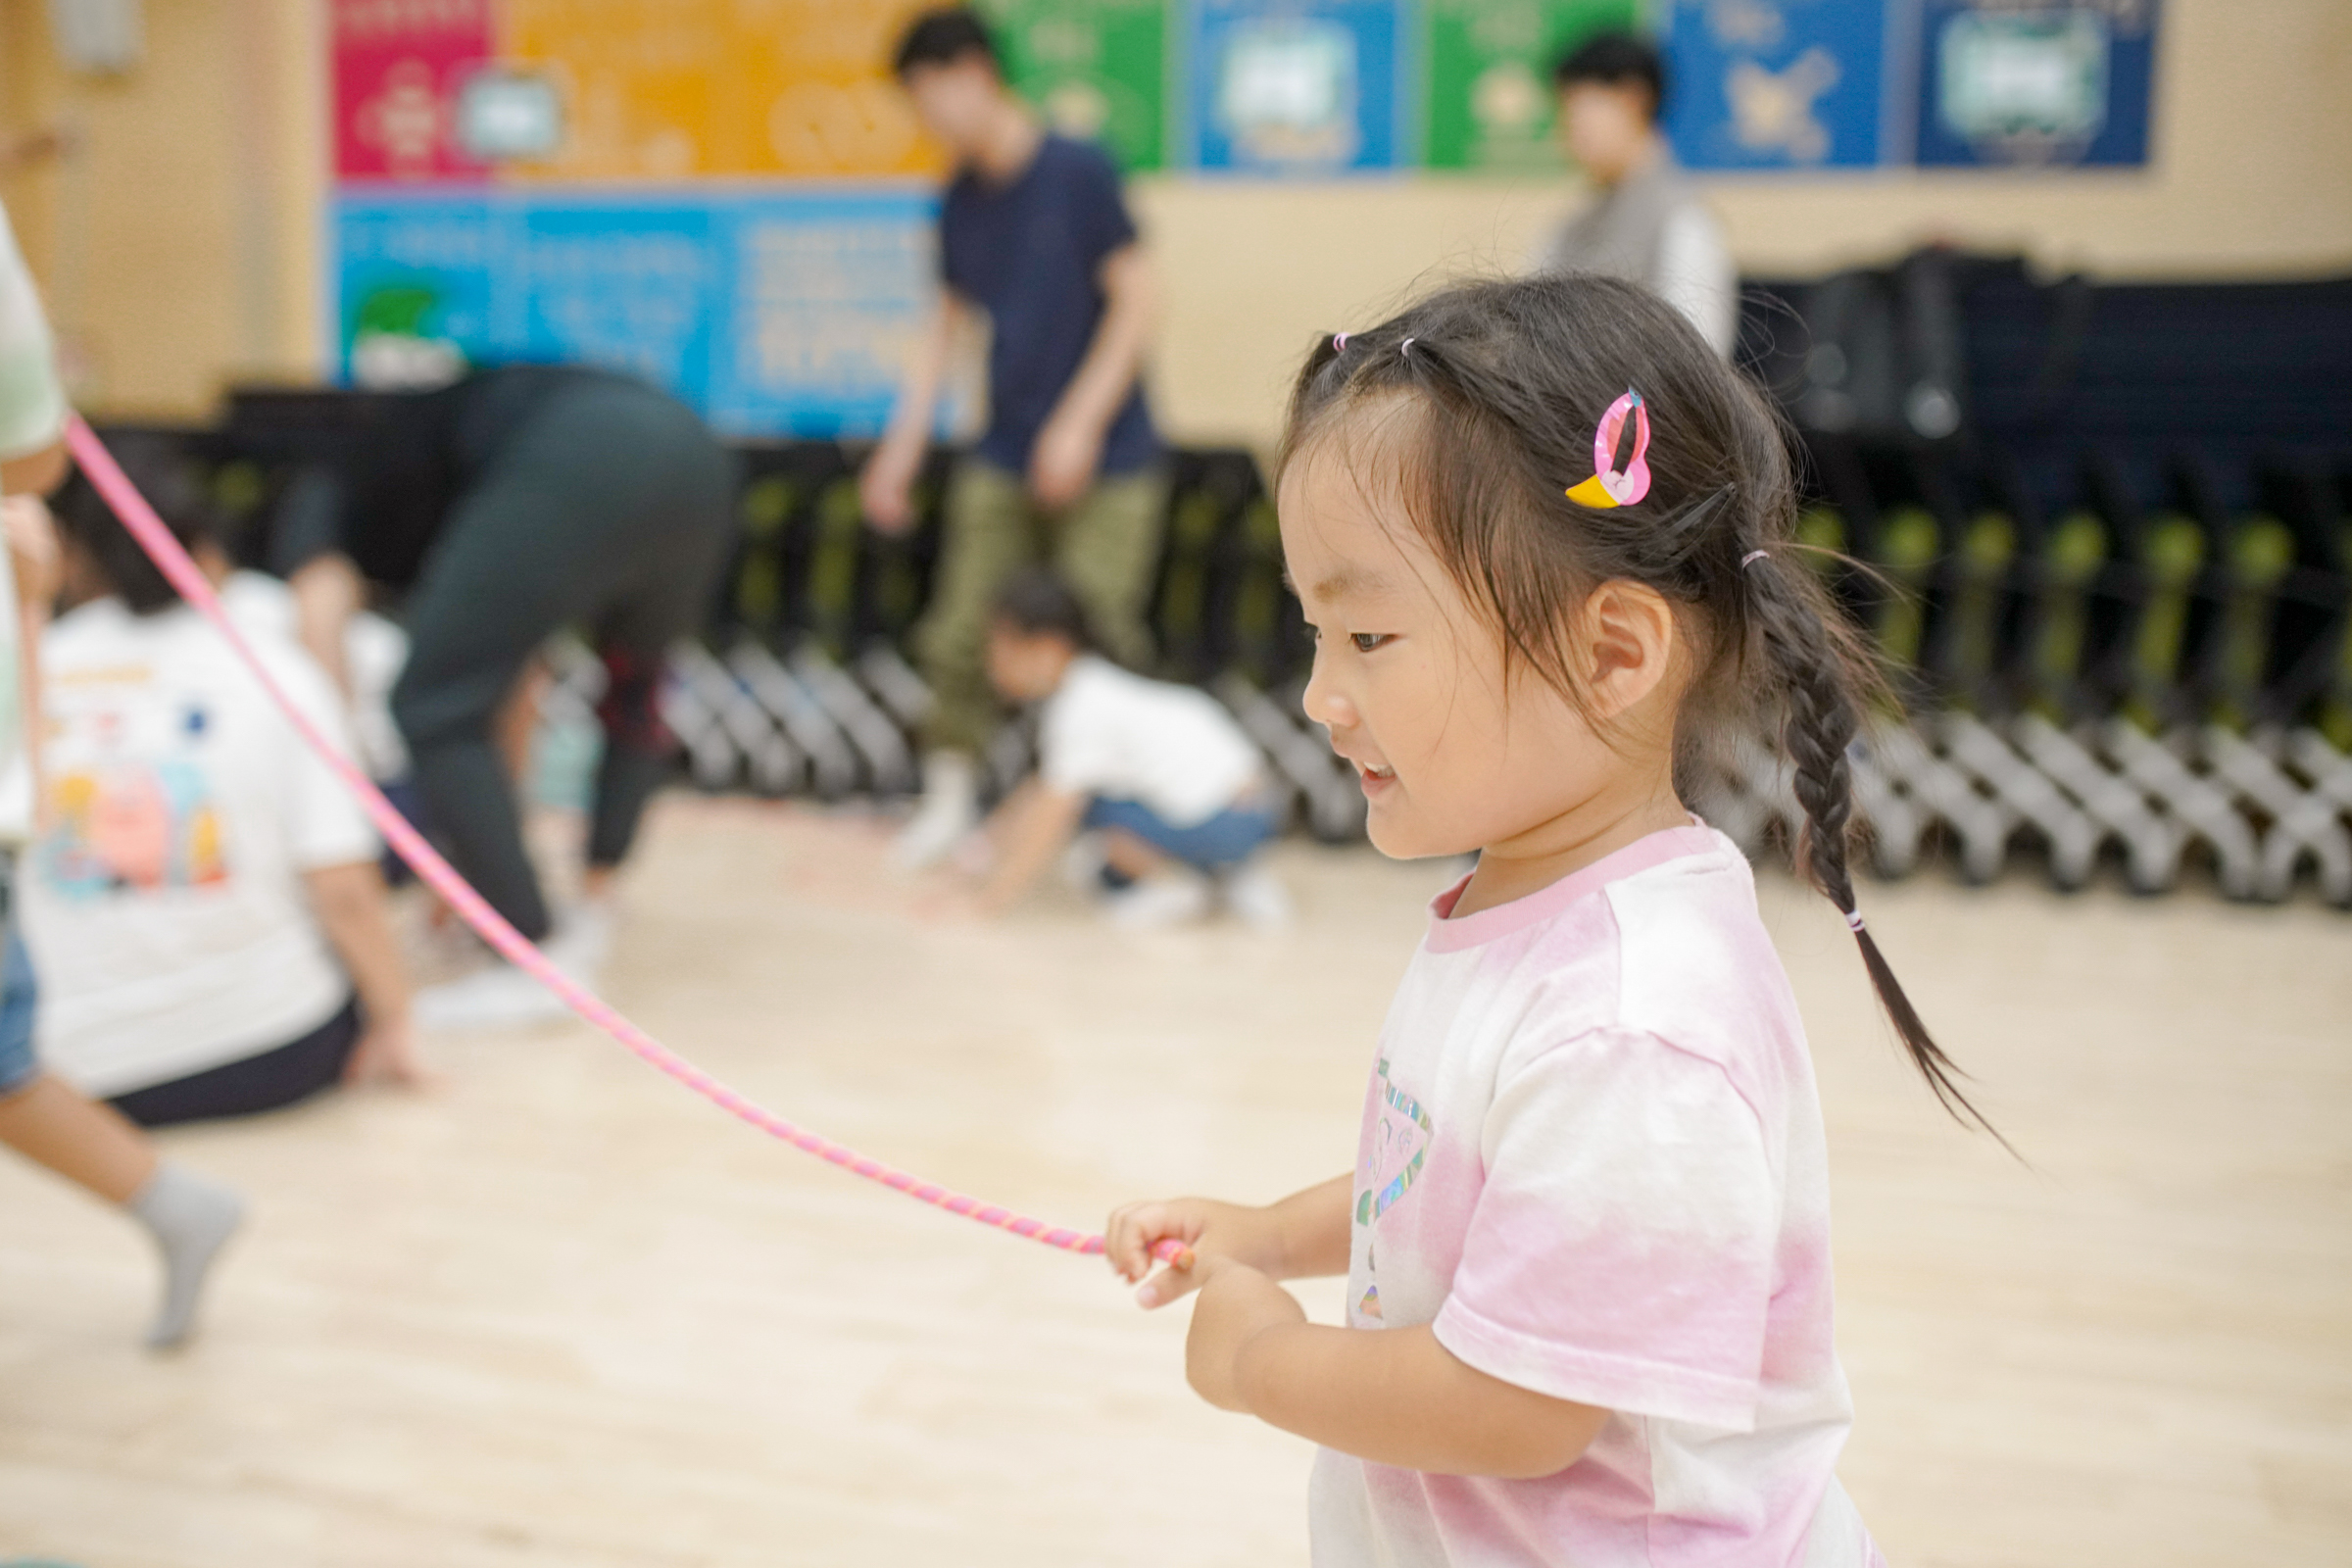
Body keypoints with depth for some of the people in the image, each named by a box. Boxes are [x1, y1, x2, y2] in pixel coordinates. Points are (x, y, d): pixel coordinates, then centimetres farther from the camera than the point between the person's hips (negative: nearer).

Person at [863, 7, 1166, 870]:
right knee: (957, 635, -1)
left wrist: (1080, 423, -15)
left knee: (1097, 643, -6)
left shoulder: (1077, 172, -9)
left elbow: (1137, 299, -10)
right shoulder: (961, 200, 8)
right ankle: (950, 796, 13)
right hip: (1002, 461, 5)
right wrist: (901, 445, 11)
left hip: (1105, 465, -5)